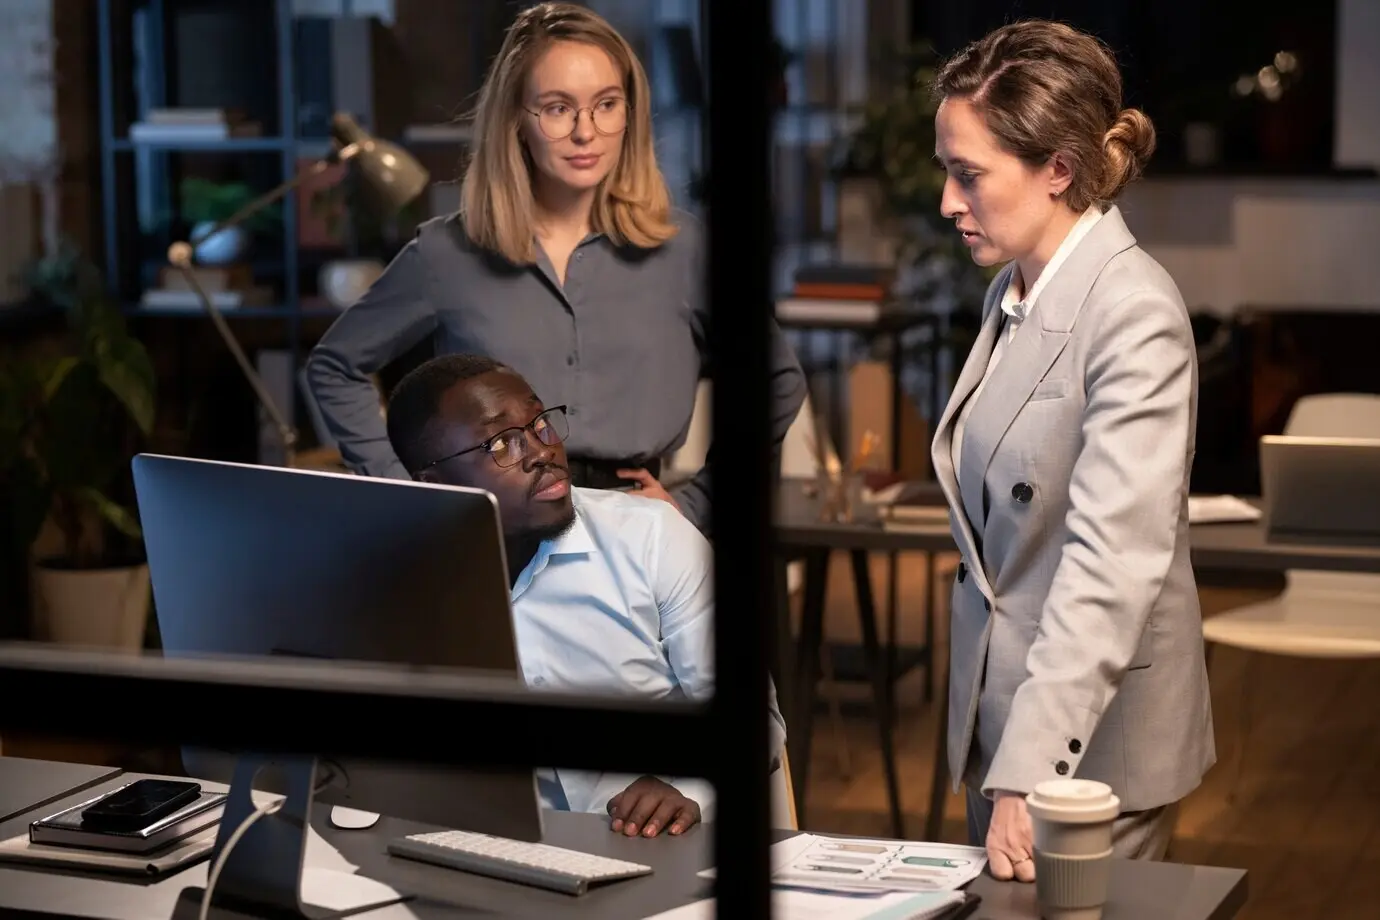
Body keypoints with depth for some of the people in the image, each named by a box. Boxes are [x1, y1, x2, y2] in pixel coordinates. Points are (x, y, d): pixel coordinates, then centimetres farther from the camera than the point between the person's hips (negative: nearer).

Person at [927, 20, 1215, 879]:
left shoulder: (1134, 312, -19)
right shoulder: (1012, 292, 8)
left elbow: (1111, 560, -28)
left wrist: (1030, 769, -35)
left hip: (1093, 734, -8)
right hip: (1003, 711, 8)